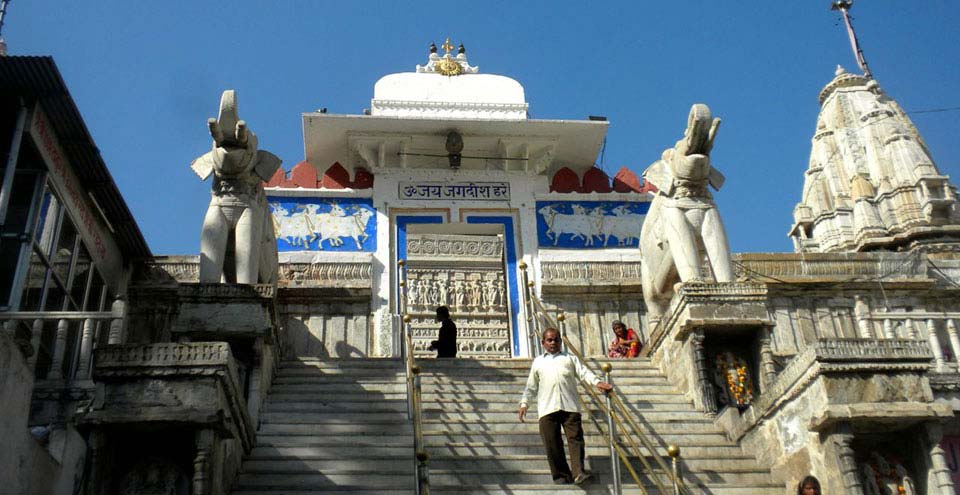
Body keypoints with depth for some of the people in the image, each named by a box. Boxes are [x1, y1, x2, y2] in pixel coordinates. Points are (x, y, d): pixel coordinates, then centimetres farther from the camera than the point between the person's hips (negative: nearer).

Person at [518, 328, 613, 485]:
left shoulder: (570, 358, 20)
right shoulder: (538, 361, 23)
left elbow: (583, 372, 7)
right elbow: (531, 386, 23)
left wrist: (597, 382, -11)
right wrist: (524, 402, 11)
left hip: (570, 405, -1)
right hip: (547, 407, 1)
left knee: (575, 438, -10)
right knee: (552, 443, -4)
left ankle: (578, 473, -13)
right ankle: (561, 475, 3)